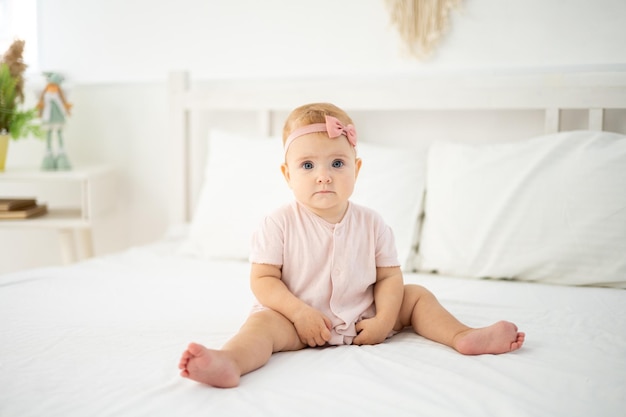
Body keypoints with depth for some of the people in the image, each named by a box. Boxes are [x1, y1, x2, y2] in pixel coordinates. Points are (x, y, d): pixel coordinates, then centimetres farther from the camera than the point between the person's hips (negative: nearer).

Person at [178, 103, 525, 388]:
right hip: (301, 318, -4)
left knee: (415, 295, 0)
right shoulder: (279, 225, -10)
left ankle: (464, 337, -11)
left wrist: (385, 319, -15)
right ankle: (229, 362, -59)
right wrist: (299, 312, -24)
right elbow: (263, 279, -11)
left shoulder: (371, 224, -1)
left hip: (363, 318, 5)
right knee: (263, 321, -32)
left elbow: (389, 276, 1)